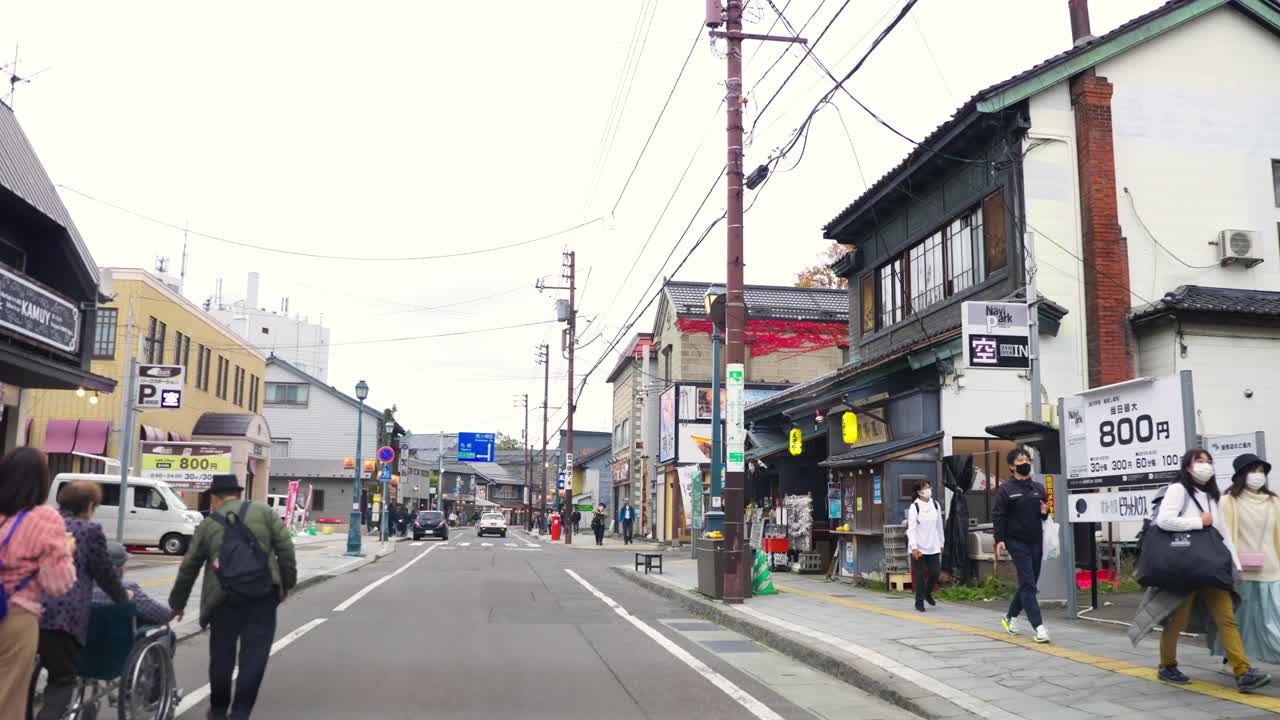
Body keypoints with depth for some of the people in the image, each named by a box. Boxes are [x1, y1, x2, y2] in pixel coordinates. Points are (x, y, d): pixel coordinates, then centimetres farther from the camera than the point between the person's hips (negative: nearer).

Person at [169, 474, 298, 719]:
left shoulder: (208, 524, 16)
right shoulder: (263, 512, 12)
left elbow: (188, 568, 23)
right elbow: (285, 548, 4)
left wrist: (177, 603, 34)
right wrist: (287, 583, 11)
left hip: (224, 595, 1)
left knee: (222, 654, 15)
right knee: (254, 655, 4)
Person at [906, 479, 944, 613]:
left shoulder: (935, 505, 7)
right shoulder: (914, 507, -9)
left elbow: (939, 525, 14)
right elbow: (911, 528, -14)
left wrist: (940, 544, 15)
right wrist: (914, 547, -21)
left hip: (933, 546, 4)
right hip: (918, 547, -4)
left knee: (935, 572, 2)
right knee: (919, 575, 0)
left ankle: (927, 593, 30)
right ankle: (919, 602, 12)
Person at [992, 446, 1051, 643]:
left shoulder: (1038, 488, 12)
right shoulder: (1006, 489, -4)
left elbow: (1044, 515, 21)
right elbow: (998, 516, -6)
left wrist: (1045, 512, -3)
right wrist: (999, 540, -14)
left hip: (1036, 541, 6)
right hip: (1016, 542, -6)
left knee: (1029, 583, 11)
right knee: (1028, 583, -10)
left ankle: (1010, 617, 29)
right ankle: (1038, 626, -12)